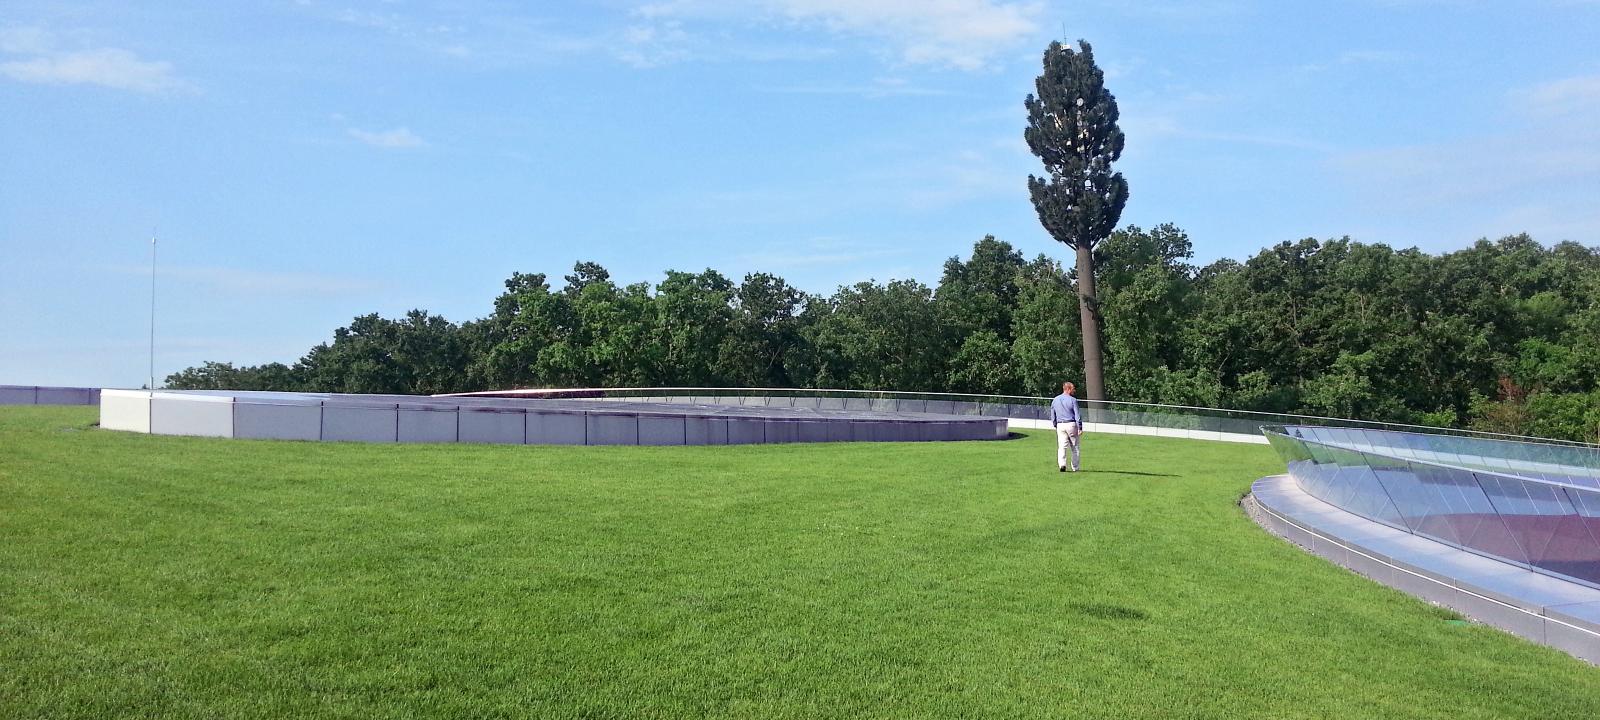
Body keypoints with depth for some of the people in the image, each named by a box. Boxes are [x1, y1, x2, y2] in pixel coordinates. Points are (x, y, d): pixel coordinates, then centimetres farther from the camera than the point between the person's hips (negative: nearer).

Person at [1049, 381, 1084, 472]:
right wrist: (1080, 428, -7)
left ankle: (1062, 464, -20)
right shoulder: (1073, 400, -6)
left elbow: (1052, 416, 12)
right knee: (1075, 447, 8)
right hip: (1071, 424, -3)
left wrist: (1055, 426, 21)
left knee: (1062, 446, 0)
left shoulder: (1055, 400, 9)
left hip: (1060, 425, 3)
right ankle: (1075, 468, 13)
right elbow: (1077, 415, -9)